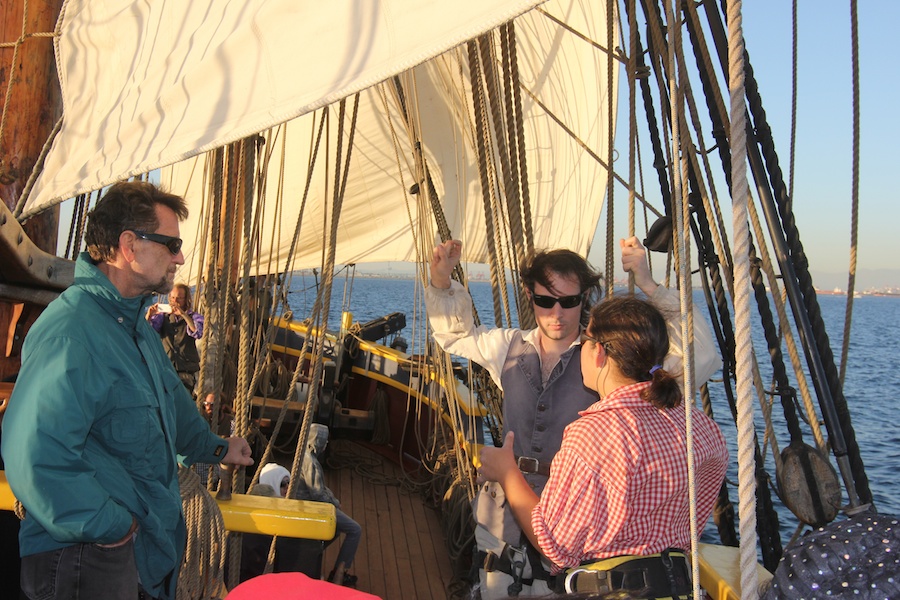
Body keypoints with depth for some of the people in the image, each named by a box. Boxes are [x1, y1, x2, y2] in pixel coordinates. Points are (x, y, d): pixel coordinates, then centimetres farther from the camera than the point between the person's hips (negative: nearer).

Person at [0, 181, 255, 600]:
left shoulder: (134, 325, 10)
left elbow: (170, 399, 28)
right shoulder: (69, 333, -25)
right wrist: (110, 527, -25)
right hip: (87, 561, -9)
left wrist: (213, 447, 34)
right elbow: (34, 459, -34)